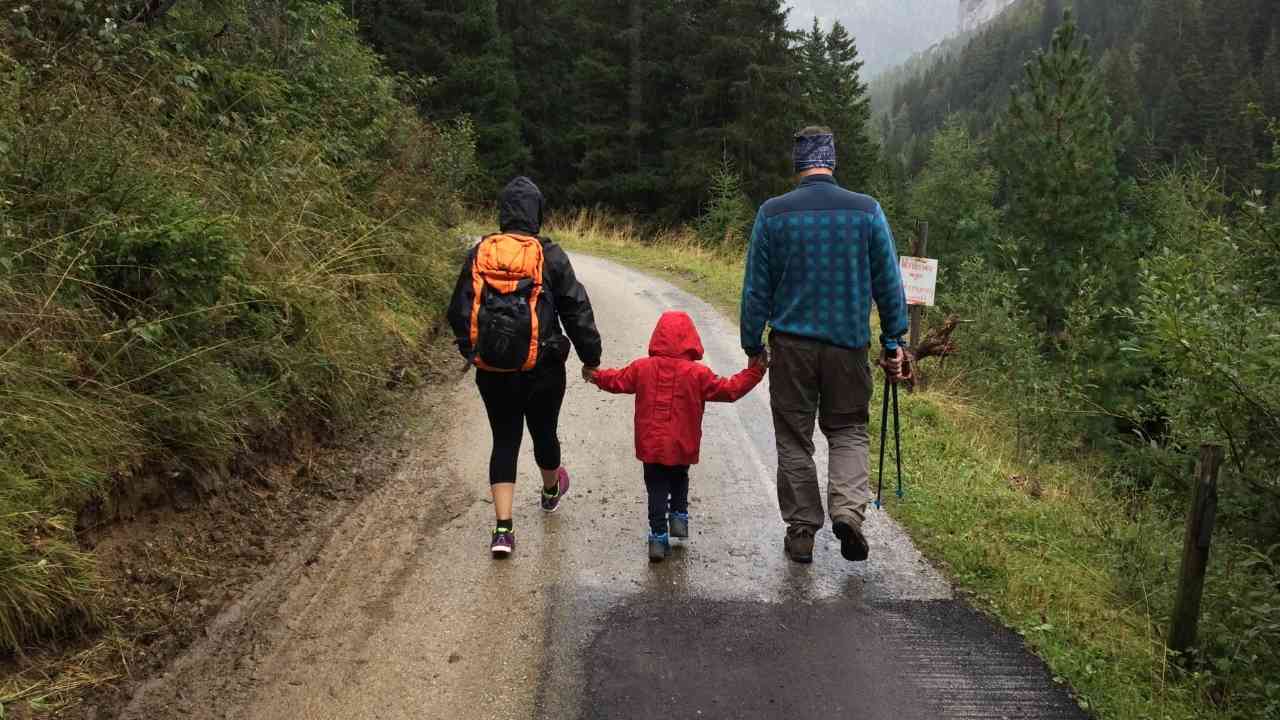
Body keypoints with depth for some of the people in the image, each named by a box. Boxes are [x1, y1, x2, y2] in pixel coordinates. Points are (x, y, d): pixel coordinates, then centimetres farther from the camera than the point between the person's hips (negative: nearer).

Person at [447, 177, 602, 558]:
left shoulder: (479, 254, 0)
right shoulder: (549, 255, -8)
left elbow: (459, 312, 7)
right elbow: (577, 309, -5)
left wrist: (470, 351, 22)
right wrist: (591, 357, 6)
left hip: (492, 370, 2)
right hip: (542, 368, -2)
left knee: (504, 440, 8)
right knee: (544, 431, 20)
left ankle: (503, 529, 0)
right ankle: (551, 491, 47)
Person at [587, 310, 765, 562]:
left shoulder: (642, 368, -5)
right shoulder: (697, 373, -11)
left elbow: (617, 381, 9)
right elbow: (728, 389, -6)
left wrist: (596, 375, 28)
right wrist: (754, 373, 4)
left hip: (650, 446, 1)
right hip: (682, 448, -1)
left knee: (656, 488, 8)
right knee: (679, 480, 26)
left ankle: (658, 536, 5)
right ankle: (679, 516, 18)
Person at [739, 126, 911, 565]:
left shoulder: (773, 214, -4)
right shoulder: (867, 211, -2)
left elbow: (756, 289, -1)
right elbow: (889, 284, 2)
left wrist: (753, 346, 8)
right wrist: (894, 343, 9)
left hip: (791, 343, 0)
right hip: (848, 344, 1)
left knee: (794, 439, 11)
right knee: (849, 430, 16)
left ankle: (801, 532, 17)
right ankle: (849, 509, -6)